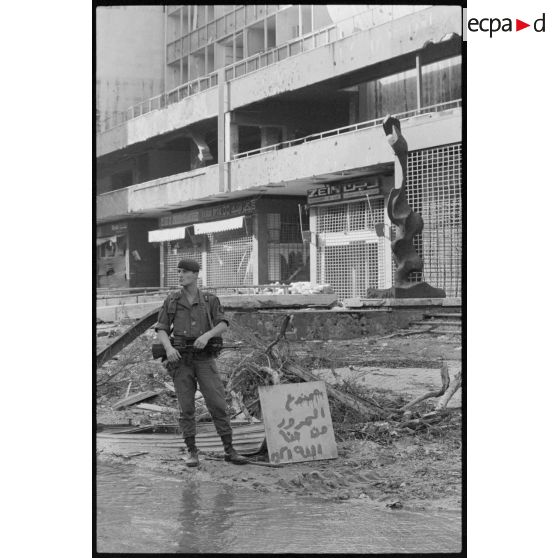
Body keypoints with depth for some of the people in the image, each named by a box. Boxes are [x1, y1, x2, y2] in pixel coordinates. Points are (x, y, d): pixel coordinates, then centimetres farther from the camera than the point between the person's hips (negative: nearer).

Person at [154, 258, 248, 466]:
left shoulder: (210, 300, 6)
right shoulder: (171, 300, 6)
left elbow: (223, 325, -6)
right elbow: (161, 331, 2)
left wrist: (207, 335, -26)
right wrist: (168, 348, -19)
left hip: (204, 358, 0)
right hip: (180, 360, 0)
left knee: (217, 403, -5)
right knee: (186, 407, 0)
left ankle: (230, 451, 1)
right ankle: (191, 452, 11)